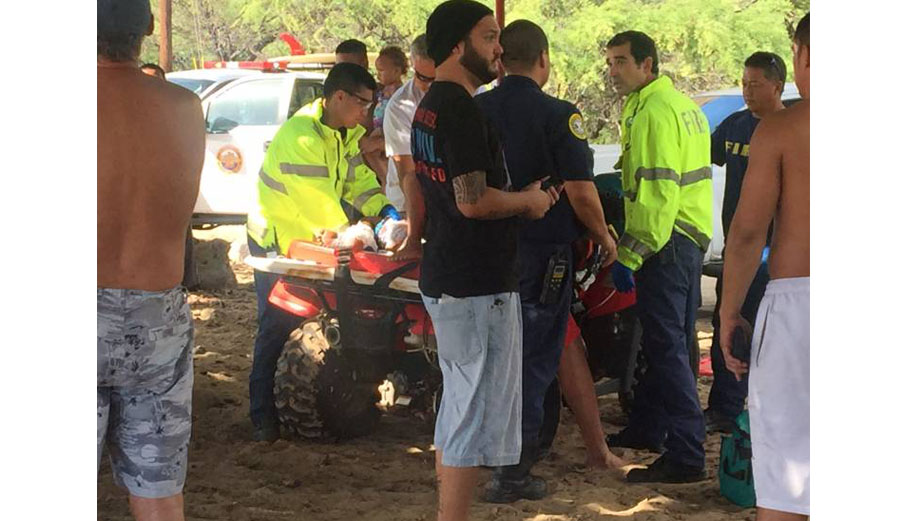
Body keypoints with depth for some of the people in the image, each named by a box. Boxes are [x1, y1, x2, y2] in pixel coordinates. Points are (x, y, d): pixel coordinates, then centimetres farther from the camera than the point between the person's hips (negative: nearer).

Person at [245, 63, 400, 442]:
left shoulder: (352, 133, 3)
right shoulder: (299, 136, -26)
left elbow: (359, 180, 3)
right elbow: (317, 201, -30)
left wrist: (384, 210, -14)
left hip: (314, 240, 8)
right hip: (276, 240, -8)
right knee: (277, 328, -5)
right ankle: (262, 414, 3)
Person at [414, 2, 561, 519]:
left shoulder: (428, 109, 15)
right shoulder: (462, 110, -18)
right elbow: (473, 201, -24)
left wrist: (521, 198, 15)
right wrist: (529, 200, -7)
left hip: (443, 278, 11)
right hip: (478, 284, -11)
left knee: (457, 408, 18)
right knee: (478, 415, -5)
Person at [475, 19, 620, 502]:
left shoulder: (475, 111, 2)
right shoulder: (557, 115, -14)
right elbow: (580, 191, -15)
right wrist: (604, 237, 2)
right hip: (541, 252, -5)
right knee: (533, 361, 2)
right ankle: (513, 473, 3)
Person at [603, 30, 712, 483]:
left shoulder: (652, 112, -15)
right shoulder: (681, 104, 17)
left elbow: (656, 195, -22)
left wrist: (628, 256, -22)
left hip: (666, 241, -10)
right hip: (690, 238, 10)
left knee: (667, 347, -9)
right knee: (666, 341, 18)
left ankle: (686, 457, -10)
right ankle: (647, 428, 31)